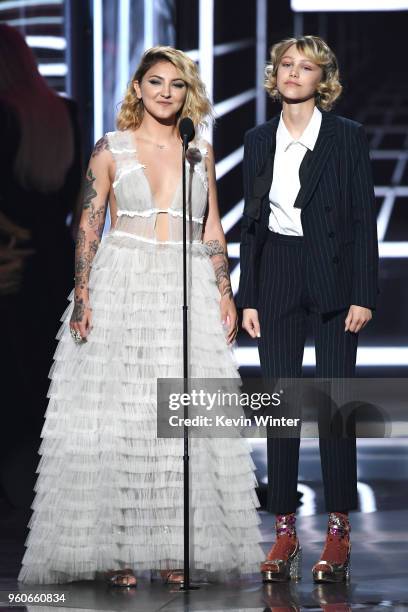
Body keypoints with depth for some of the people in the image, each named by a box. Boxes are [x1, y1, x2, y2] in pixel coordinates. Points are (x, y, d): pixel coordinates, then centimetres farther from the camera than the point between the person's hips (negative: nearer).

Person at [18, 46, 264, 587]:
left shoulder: (200, 152, 11)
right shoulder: (112, 149, 3)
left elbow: (212, 230, 13)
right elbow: (88, 224, 0)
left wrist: (225, 293, 4)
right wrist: (82, 294, -10)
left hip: (188, 289, 3)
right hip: (122, 288, -2)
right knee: (115, 414, -5)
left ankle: (175, 551, 5)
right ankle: (117, 552, -2)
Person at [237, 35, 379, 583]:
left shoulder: (347, 137, -2)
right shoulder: (259, 141, 8)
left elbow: (364, 220, -3)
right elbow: (251, 223, 10)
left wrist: (363, 295, -10)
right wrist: (248, 298, 5)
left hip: (334, 277, -3)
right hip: (277, 279, 3)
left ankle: (338, 531, 6)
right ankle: (284, 532, 8)